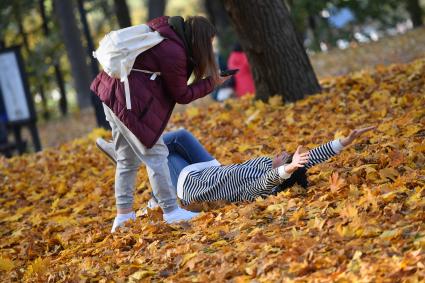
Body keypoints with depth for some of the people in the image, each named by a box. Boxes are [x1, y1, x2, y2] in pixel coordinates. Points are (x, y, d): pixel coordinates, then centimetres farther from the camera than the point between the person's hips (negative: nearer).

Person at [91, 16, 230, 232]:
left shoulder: (165, 26, 5)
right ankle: (171, 211, 1)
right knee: (155, 153, -3)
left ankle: (123, 214, 17)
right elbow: (181, 95, -7)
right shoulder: (173, 53, -19)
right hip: (130, 101, -10)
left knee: (127, 158, 15)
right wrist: (211, 83, 3)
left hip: (111, 91, 10)